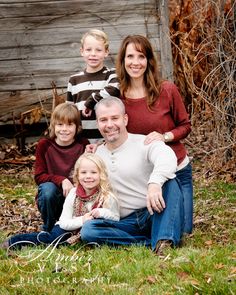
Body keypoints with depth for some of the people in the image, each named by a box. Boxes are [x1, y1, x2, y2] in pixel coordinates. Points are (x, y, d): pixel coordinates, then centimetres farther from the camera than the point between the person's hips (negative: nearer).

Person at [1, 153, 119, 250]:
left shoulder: (107, 196, -16)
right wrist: (82, 220, -28)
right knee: (56, 236, -28)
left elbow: (115, 220, -12)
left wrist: (103, 213, -31)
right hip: (70, 229, 0)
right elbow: (64, 223, -11)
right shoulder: (73, 194, -11)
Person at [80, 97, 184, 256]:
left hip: (155, 215, -3)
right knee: (88, 230, -24)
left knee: (168, 180, -30)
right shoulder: (96, 155, 15)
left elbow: (168, 159, -27)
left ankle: (165, 241, -43)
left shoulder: (145, 143, -3)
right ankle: (153, 243, -28)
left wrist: (155, 183, -46)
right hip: (126, 223, 3)